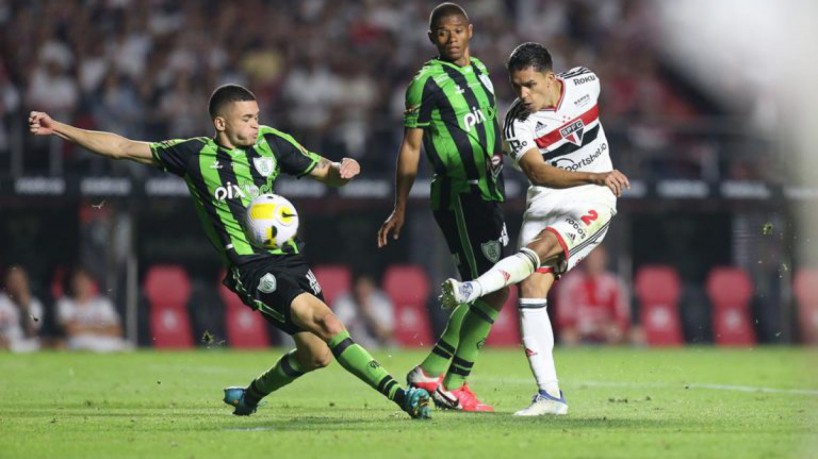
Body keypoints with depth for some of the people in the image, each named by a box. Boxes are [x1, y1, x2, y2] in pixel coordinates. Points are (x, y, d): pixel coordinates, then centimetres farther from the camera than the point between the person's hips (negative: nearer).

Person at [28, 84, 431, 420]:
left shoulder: (270, 144, 9)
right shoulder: (194, 155, 0)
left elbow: (323, 173, 18)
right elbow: (121, 147, 4)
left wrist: (341, 170, -6)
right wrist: (57, 129, 1)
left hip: (289, 258, 6)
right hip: (249, 266, -5)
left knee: (317, 354, 1)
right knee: (326, 321, -23)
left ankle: (250, 396, 28)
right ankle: (398, 393, -27)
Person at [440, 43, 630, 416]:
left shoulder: (585, 83, -4)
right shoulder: (518, 122, -11)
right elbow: (538, 172, -26)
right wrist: (595, 175, -38)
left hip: (592, 201, -1)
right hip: (545, 200, 1)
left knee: (541, 247, -30)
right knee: (531, 290, -14)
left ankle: (471, 290, -47)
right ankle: (550, 395, -13)